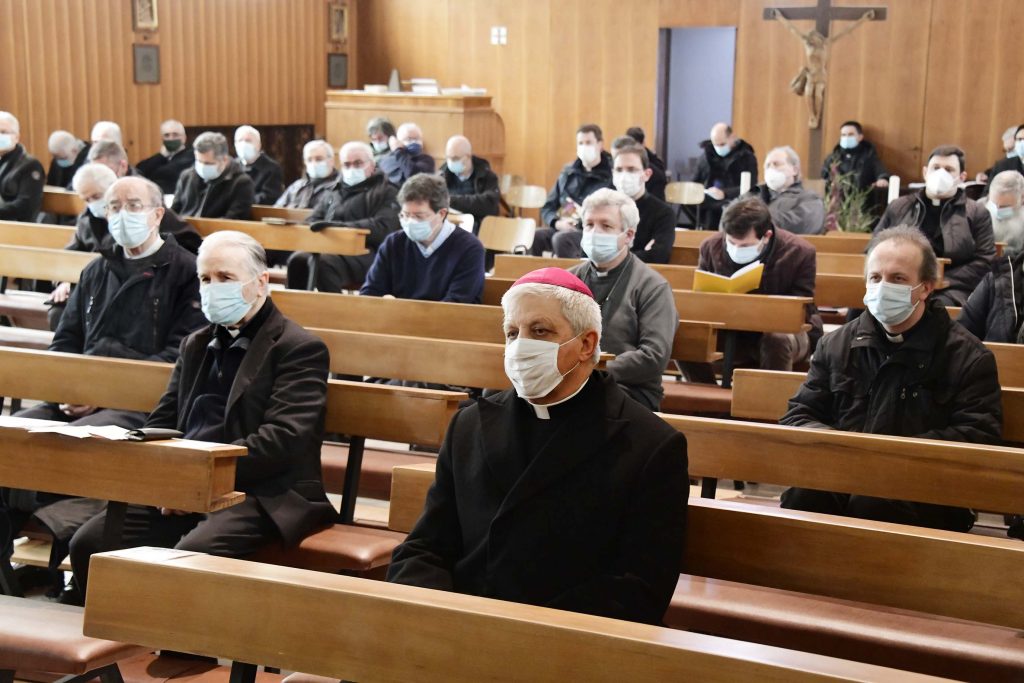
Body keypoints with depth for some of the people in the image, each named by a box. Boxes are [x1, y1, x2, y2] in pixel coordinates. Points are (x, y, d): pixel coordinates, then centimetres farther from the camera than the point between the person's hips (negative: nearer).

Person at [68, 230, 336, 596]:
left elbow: (283, 439, -13)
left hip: (262, 495, -6)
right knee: (89, 543, -14)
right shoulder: (196, 344, 23)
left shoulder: (300, 348, -1)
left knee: (192, 553, -34)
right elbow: (161, 422, 20)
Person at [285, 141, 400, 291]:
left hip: (364, 253, -5)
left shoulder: (386, 192, 11)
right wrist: (318, 228, -2)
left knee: (323, 262, -35)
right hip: (328, 248, 5)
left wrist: (339, 226, -16)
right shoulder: (333, 194, 29)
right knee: (297, 259, -28)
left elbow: (383, 228, -6)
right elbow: (312, 221, 25)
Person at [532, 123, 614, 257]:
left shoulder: (609, 176, 1)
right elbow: (547, 207, 18)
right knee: (533, 236, -24)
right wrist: (558, 223, -4)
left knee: (561, 239, -36)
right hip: (564, 229, 5)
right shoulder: (567, 173, 17)